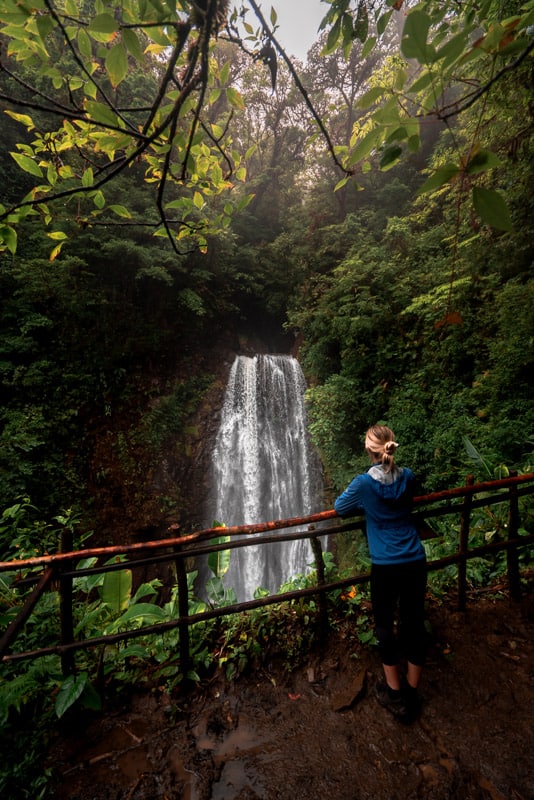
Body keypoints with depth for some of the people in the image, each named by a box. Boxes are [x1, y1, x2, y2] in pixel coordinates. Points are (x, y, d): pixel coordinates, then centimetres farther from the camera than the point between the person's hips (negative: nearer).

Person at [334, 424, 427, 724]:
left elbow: (340, 508, -1)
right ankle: (412, 694, 37)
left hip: (385, 567, -4)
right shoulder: (408, 476, -4)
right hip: (416, 561, 4)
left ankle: (395, 693, 34)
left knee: (385, 625, 18)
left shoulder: (364, 483, -17)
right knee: (414, 623, 18)